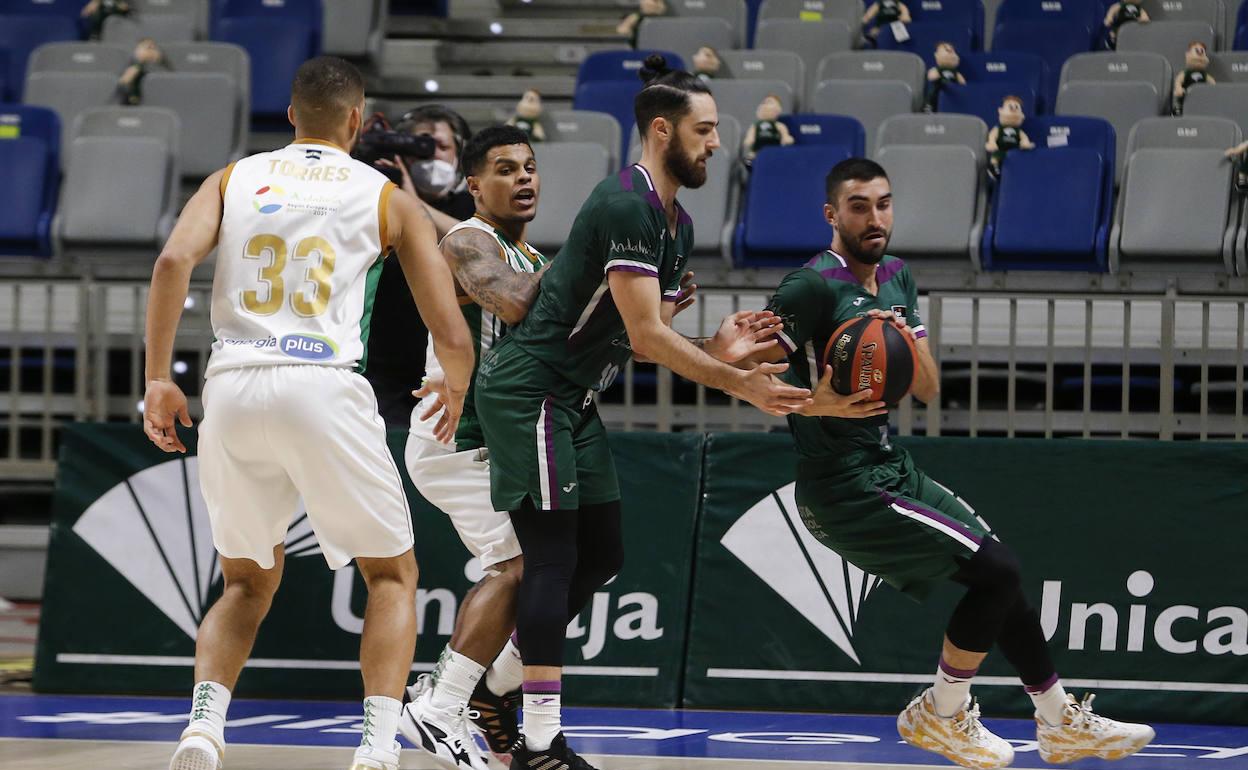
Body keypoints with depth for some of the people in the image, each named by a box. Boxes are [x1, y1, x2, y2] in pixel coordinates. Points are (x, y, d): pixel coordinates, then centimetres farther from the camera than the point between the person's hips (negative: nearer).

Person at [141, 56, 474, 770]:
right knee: (393, 575, 15)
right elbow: (452, 337, 11)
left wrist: (158, 379, 3)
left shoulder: (234, 179, 18)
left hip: (233, 390, 3)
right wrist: (456, 395, 32)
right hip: (326, 389, -3)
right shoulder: (390, 197, 13)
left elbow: (173, 263, -2)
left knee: (249, 580, 22)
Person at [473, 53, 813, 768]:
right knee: (555, 557, -11)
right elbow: (645, 336, -22)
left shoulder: (678, 224, 13)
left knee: (602, 555, 12)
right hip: (529, 392, -10)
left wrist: (715, 350, -4)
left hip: (573, 400, 10)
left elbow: (649, 337, 16)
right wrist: (739, 384, -18)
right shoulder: (625, 205, -19)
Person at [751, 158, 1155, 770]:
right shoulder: (813, 287, -16)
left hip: (893, 470, 9)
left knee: (999, 574, 15)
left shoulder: (896, 277, 11)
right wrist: (811, 403, -35)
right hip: (846, 491, -9)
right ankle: (942, 715, 5)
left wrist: (905, 339, -11)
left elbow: (928, 389, 9)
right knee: (994, 570, -12)